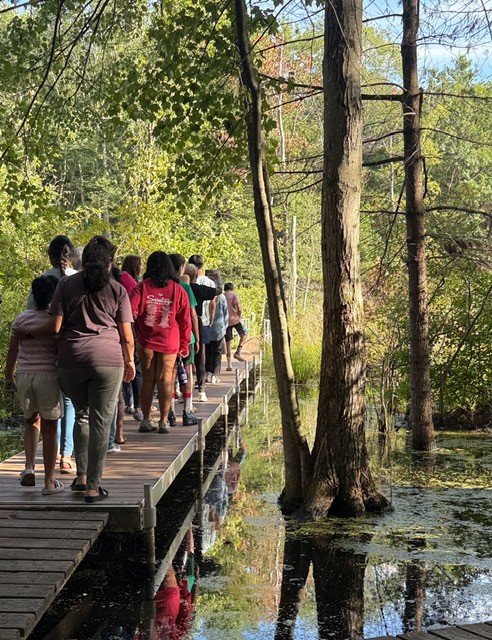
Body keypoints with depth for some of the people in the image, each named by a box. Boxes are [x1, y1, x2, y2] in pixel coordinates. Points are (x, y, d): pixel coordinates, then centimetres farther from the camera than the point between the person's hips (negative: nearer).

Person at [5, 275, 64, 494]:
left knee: (32, 421, 23)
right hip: (48, 375, -4)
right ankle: (49, 481, 7)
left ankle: (29, 467, 7)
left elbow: (13, 351, 9)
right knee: (49, 427, 4)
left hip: (24, 376, 4)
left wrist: (8, 376, 21)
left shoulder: (21, 318, 4)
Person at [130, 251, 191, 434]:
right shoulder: (178, 290, 1)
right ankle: (164, 421, 2)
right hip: (169, 343, 0)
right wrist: (184, 344, 11)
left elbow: (131, 312, -10)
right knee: (165, 381, 4)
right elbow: (185, 320, 3)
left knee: (147, 380, 9)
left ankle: (146, 420, 12)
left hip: (146, 342, 0)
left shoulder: (141, 287, -2)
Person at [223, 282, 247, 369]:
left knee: (228, 342, 8)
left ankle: (229, 364, 7)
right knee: (243, 335, 18)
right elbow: (239, 310, -10)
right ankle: (238, 352, -1)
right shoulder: (235, 296, -2)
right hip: (235, 319, -3)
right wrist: (239, 316, 6)